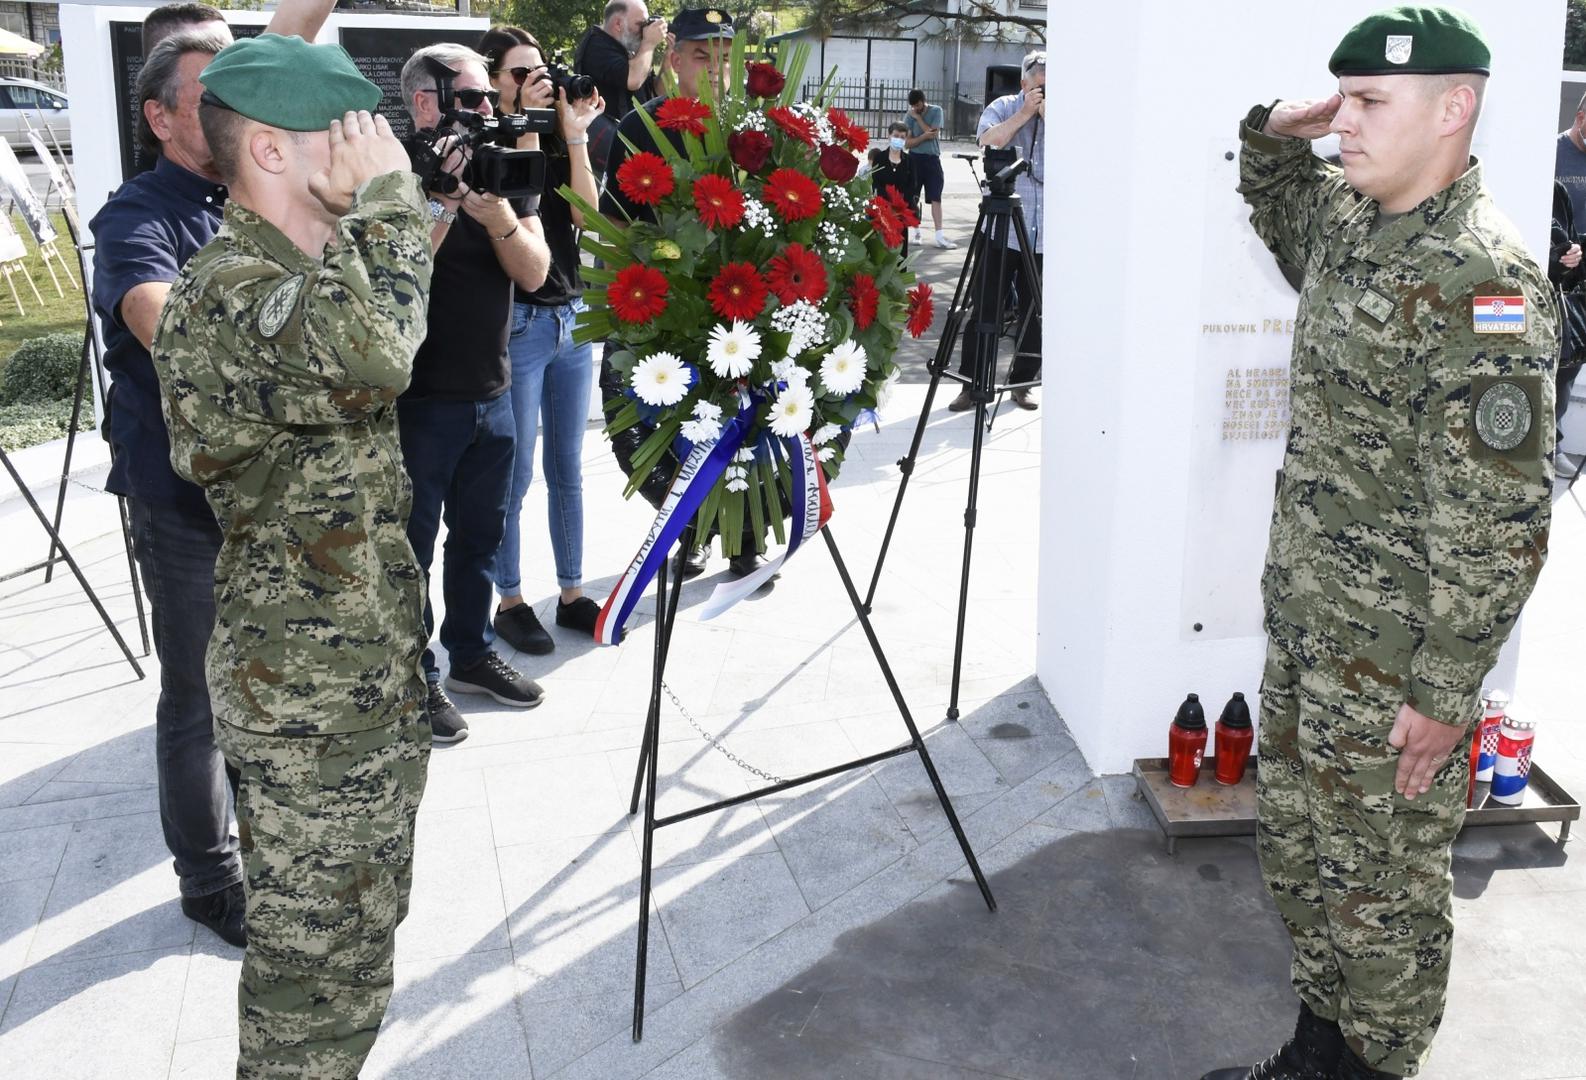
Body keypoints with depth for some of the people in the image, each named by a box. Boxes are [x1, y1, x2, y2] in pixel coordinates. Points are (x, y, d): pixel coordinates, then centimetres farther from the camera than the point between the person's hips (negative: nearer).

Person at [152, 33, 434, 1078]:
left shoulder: (320, 267, 10)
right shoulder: (224, 291, -22)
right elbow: (372, 350, -41)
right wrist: (390, 191, -27)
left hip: (374, 673, 10)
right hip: (308, 703, -10)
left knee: (361, 937, 24)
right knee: (315, 963, 6)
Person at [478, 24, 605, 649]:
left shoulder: (557, 144, 9)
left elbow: (586, 215, -4)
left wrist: (575, 133, -7)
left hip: (572, 318, 6)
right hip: (516, 322, -6)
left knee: (567, 469, 13)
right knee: (515, 475, 1)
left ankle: (572, 593, 23)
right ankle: (509, 601, 14)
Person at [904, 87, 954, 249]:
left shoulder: (936, 111, -2)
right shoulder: (909, 116, 0)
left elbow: (933, 133, -14)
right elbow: (907, 143, -5)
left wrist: (918, 117, -11)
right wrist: (924, 136, -20)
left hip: (932, 159, -1)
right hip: (914, 159, 1)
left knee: (936, 198, -6)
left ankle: (939, 236, -11)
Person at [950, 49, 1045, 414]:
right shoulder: (1002, 107, 6)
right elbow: (988, 141, -13)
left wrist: (1049, 117, -10)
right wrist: (1024, 114, -14)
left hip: (1045, 235, 2)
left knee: (1036, 311, 6)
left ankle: (1022, 381, 19)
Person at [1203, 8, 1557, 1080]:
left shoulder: (1482, 280, -22)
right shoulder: (1351, 219, 6)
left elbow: (1497, 519, -23)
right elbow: (1280, 210, 32)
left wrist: (1445, 694, -20)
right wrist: (1276, 133, 11)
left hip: (1395, 659, -9)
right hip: (1304, 626, 9)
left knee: (1383, 881, 8)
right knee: (1298, 850, 21)